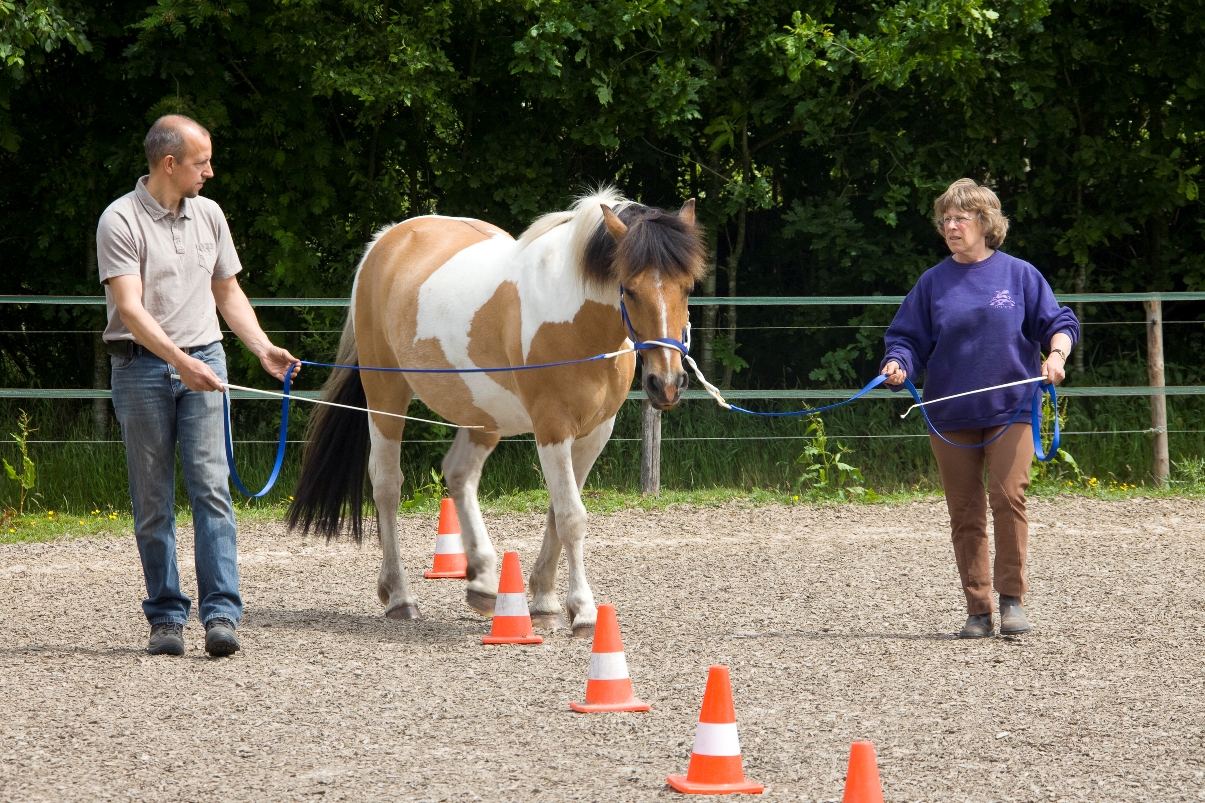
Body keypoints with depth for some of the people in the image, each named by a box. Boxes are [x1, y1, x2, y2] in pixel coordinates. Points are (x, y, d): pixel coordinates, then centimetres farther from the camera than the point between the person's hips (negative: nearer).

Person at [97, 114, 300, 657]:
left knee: (211, 488, -8)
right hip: (142, 367, -3)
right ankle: (166, 617, 8)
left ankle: (221, 612, -13)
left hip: (203, 363, 3)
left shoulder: (209, 216, 12)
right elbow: (129, 308, -16)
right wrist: (179, 360, -27)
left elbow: (227, 292, 21)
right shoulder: (121, 221, -7)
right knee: (153, 501, 2)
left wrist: (264, 349, 8)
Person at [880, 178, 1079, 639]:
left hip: (1010, 410, -2)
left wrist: (1056, 354, -13)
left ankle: (1012, 599, -7)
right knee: (965, 514, 3)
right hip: (950, 417, 2)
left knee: (1008, 497, -18)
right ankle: (977, 610, 9)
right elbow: (908, 338, 9)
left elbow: (1059, 323, 7)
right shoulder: (934, 282, 9)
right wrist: (898, 363, -11)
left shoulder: (1019, 274, 4)